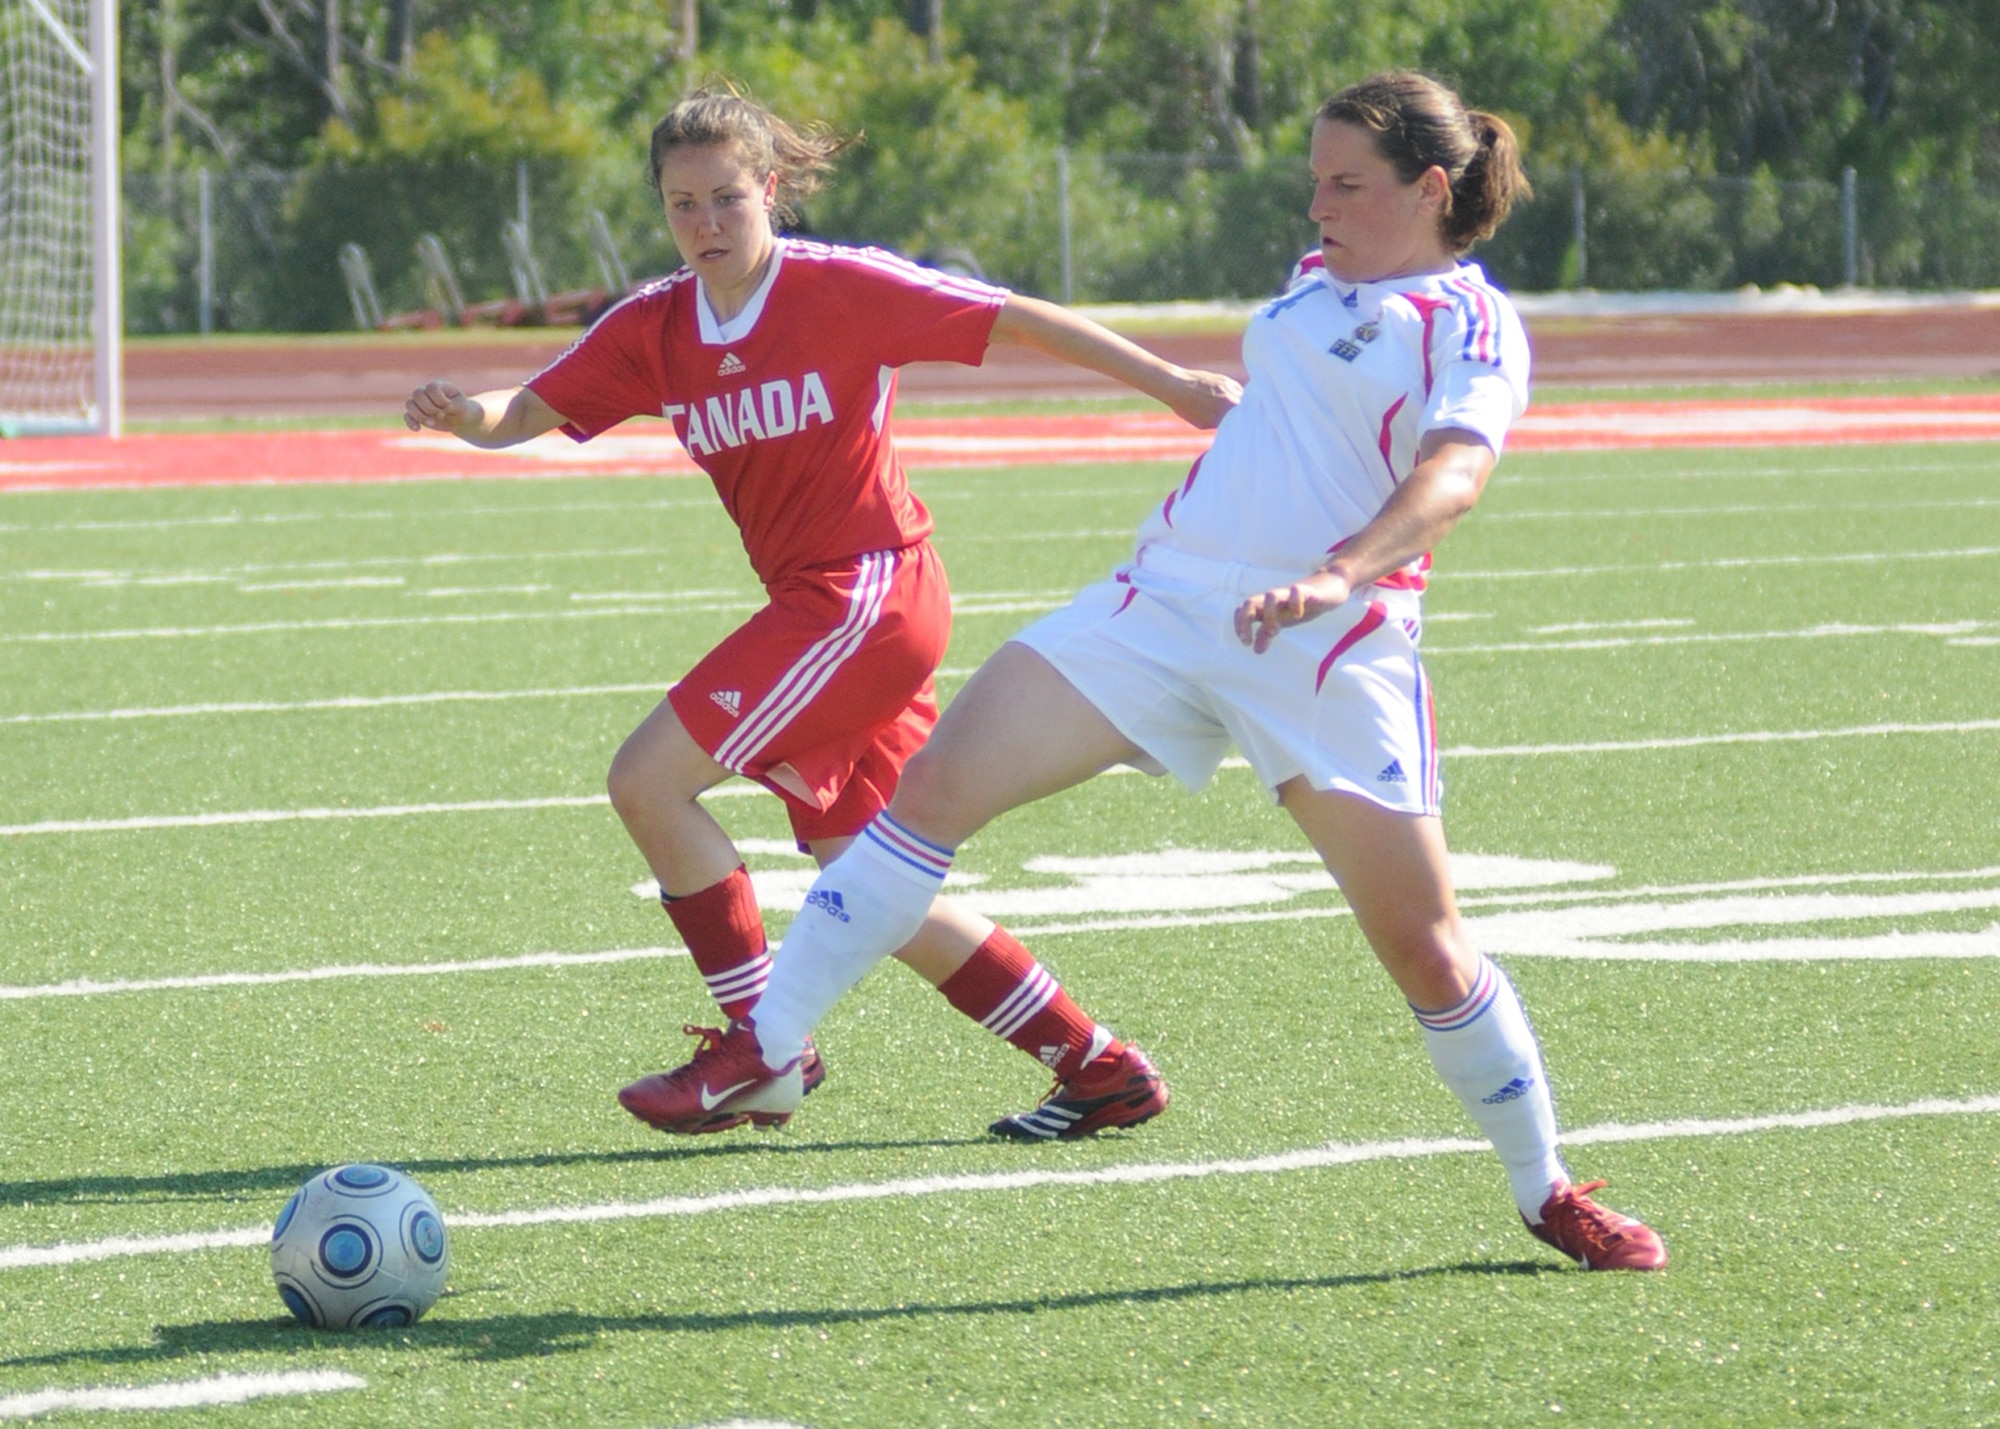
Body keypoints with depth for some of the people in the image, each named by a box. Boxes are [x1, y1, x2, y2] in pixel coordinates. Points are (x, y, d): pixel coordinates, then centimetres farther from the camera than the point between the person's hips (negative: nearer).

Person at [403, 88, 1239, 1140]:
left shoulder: (843, 288, -11)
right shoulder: (654, 328, 7)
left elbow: (1019, 321, -7)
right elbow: (530, 411, 5)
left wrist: (1174, 385, -6)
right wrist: (468, 416, -19)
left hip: (867, 591, -8)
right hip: (810, 607, 8)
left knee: (648, 779, -14)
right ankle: (1099, 1069, 18)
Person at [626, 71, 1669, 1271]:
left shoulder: (1472, 324, -6)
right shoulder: (1319, 283, 17)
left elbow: (1456, 472, -25)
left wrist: (1338, 574, -40)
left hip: (1328, 653, -6)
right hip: (1165, 600, 6)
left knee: (1424, 945, -5)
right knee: (939, 783, -6)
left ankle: (1548, 1191, 15)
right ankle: (770, 1048, -2)